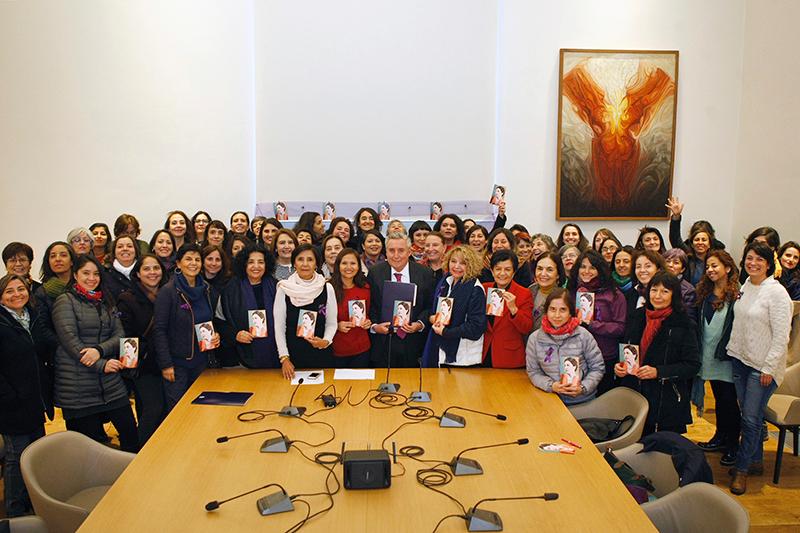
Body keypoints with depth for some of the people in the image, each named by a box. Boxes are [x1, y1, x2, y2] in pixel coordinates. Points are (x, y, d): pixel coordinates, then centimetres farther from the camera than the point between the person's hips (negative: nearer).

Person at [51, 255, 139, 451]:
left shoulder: (105, 302, 16)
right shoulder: (65, 301, -2)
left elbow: (120, 335, 6)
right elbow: (70, 341, -12)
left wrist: (100, 350, -14)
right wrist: (101, 365, -16)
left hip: (110, 382, 5)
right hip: (78, 386, -5)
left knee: (131, 433, 5)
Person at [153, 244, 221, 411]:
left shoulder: (208, 291, 7)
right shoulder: (168, 291, -10)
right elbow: (159, 330, -12)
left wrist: (216, 336, -1)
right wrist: (166, 364, -16)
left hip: (202, 361, 5)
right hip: (176, 362, -5)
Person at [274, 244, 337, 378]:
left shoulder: (326, 288, -3)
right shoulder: (284, 288, -5)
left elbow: (332, 323, 3)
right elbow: (279, 326, -2)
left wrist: (326, 341, -16)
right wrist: (284, 358, -7)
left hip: (321, 355, 0)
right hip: (293, 354, 0)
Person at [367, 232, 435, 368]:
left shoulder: (425, 273, 0)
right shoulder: (375, 273, 0)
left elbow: (430, 306, 2)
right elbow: (369, 305, 3)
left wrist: (420, 324, -13)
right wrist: (374, 326, -12)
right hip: (383, 343, 0)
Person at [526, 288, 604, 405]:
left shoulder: (584, 336, -3)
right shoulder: (535, 339, 0)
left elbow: (597, 368, 3)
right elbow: (533, 371, 5)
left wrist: (583, 387, -10)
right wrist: (551, 386, -11)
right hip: (552, 399, 1)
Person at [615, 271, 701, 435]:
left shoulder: (684, 325, -6)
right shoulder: (637, 318, 9)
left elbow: (693, 365, -10)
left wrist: (658, 372, -20)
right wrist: (620, 367, -1)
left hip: (668, 403, -4)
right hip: (635, 397, 4)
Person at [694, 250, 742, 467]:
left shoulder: (737, 295, -10)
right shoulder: (704, 293, 10)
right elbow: (698, 324, 14)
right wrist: (698, 349, 10)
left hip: (727, 357, -6)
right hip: (709, 355, 6)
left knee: (729, 399, -1)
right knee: (719, 398, 16)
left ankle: (733, 444, 11)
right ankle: (720, 436, 28)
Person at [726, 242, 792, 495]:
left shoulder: (776, 292, -15)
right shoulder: (745, 286, 6)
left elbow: (781, 336, -15)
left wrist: (768, 368, -15)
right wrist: (732, 350, 11)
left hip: (763, 367, -6)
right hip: (740, 360, 7)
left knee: (751, 419, -3)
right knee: (747, 414, 13)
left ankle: (742, 468, 11)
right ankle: (756, 461, 28)